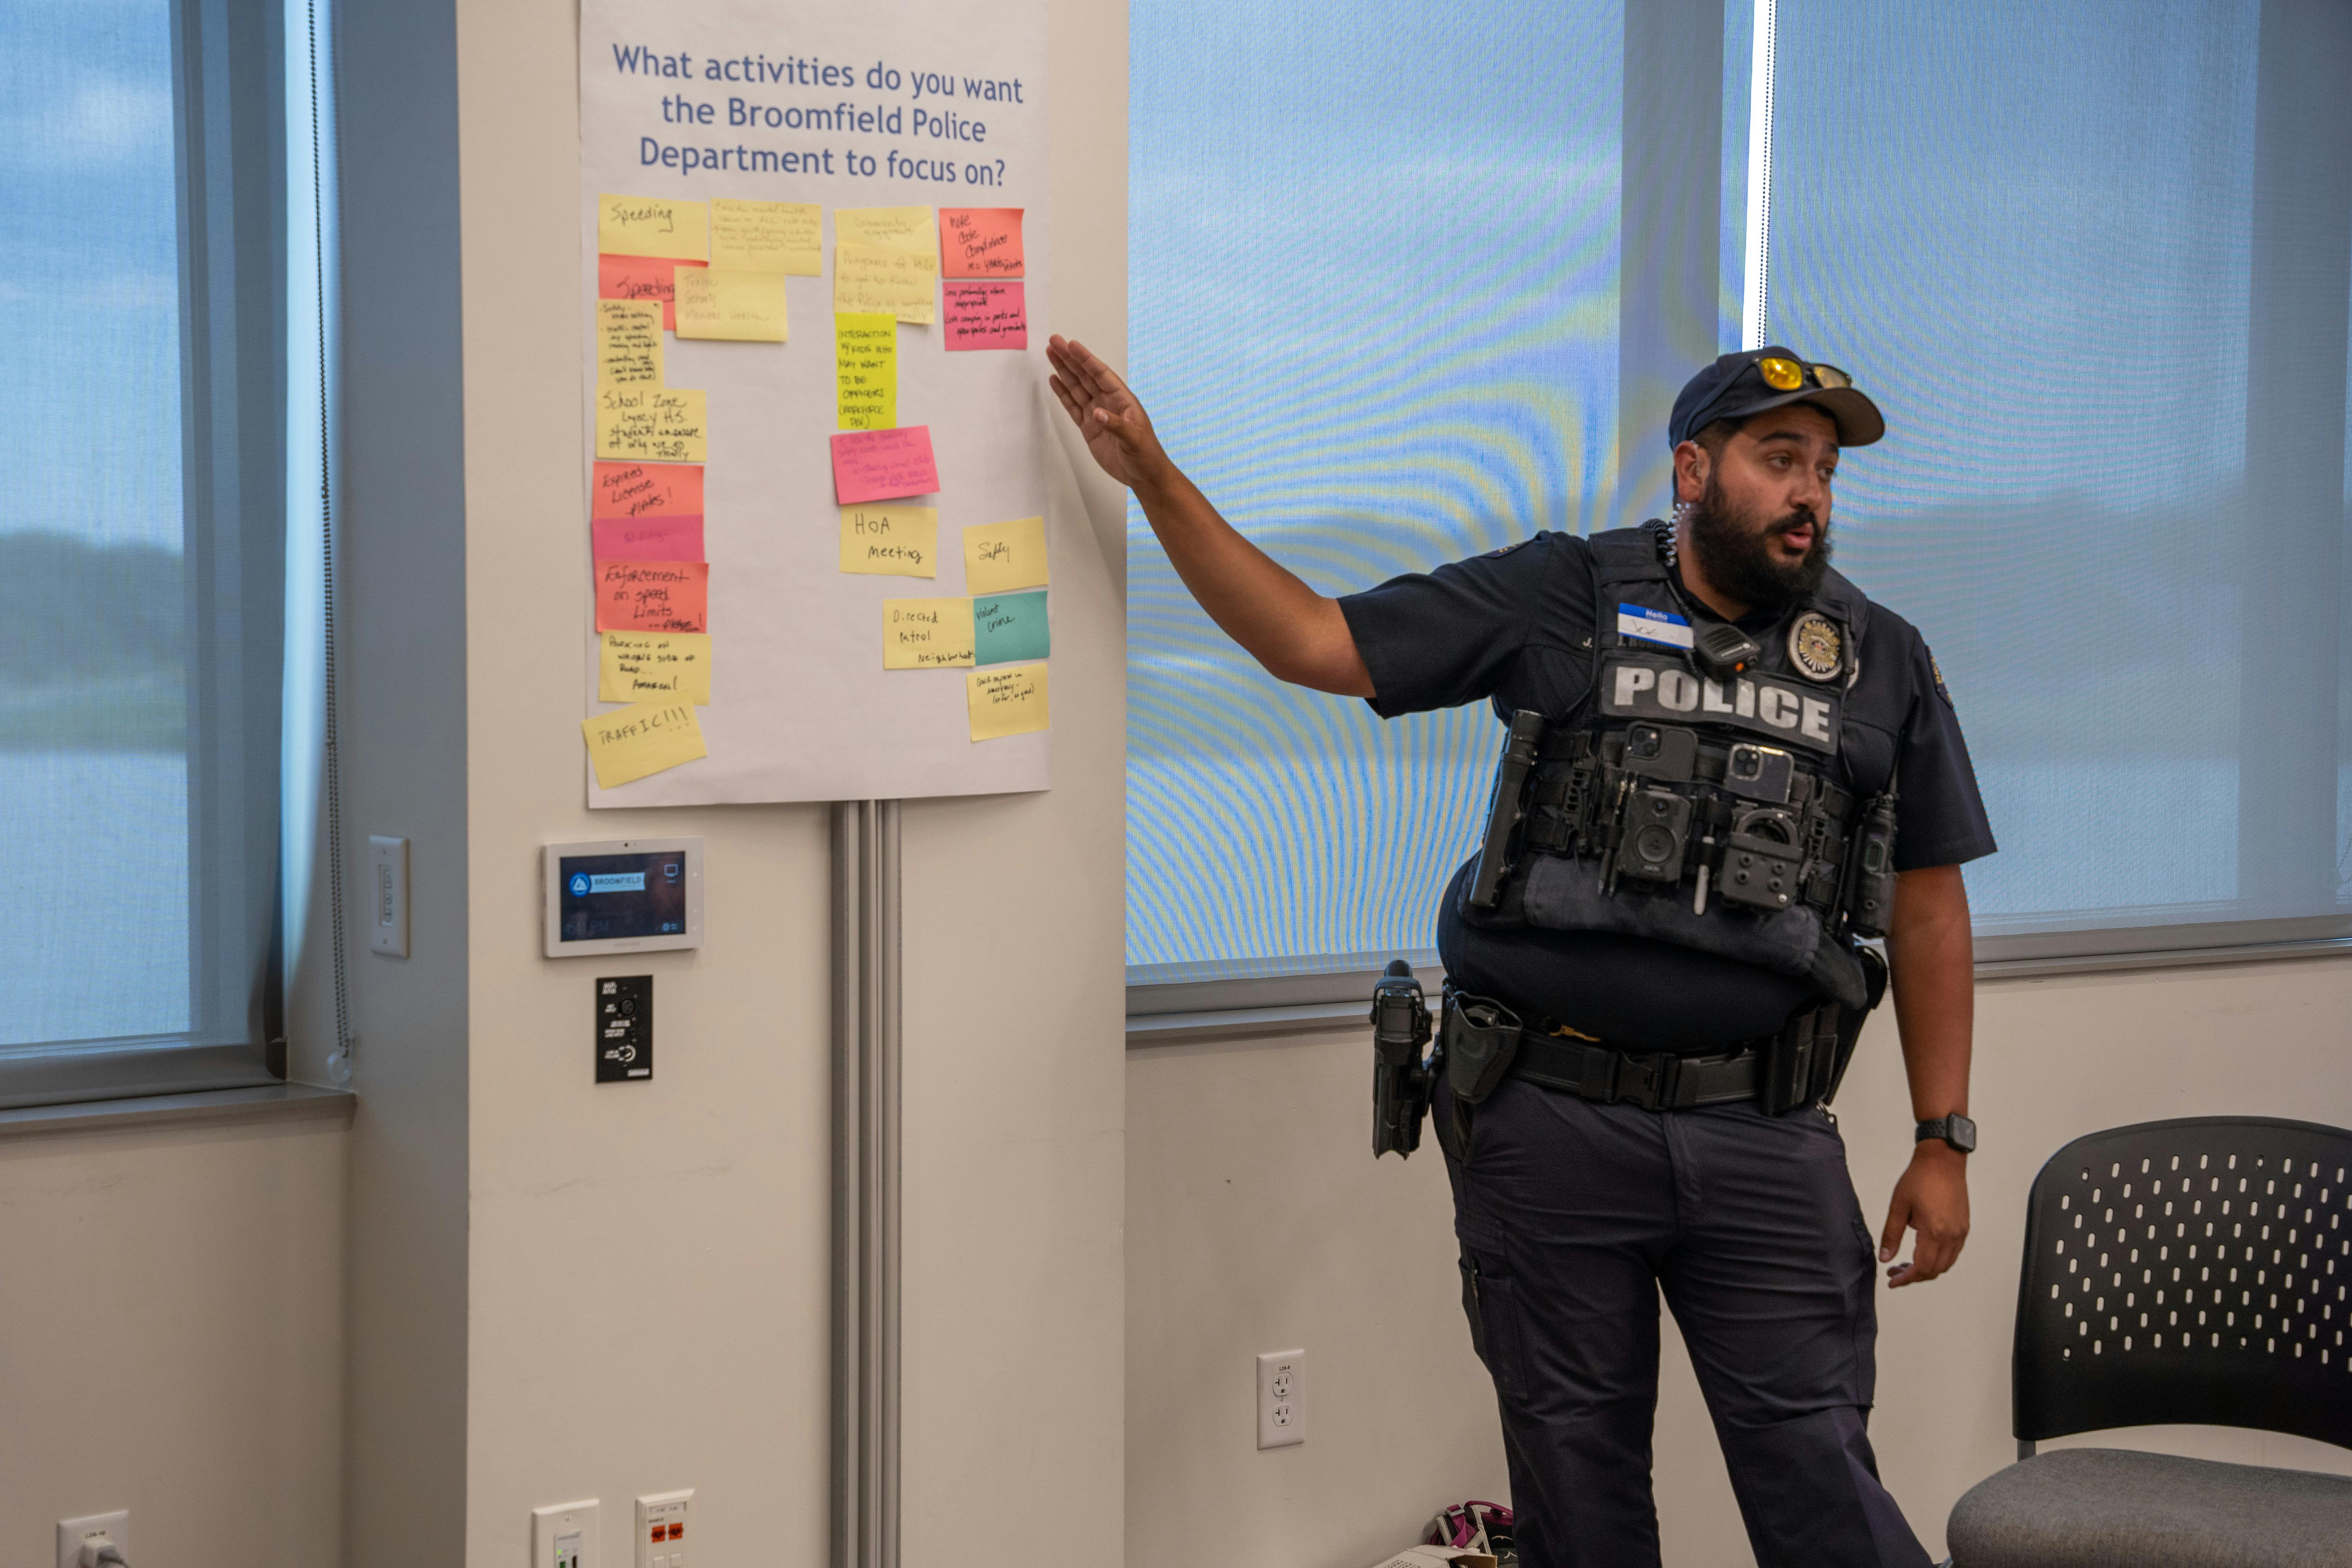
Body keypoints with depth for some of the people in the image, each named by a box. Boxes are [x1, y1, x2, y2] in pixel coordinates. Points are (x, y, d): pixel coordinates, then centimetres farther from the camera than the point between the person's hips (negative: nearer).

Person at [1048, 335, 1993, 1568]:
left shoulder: (1884, 666, 9)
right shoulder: (1561, 601, 3)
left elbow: (1927, 911, 12)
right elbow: (1313, 642, 1)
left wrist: (1943, 1142, 8)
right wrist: (1155, 478, -7)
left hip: (1764, 1142, 1)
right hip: (1550, 1123, 0)